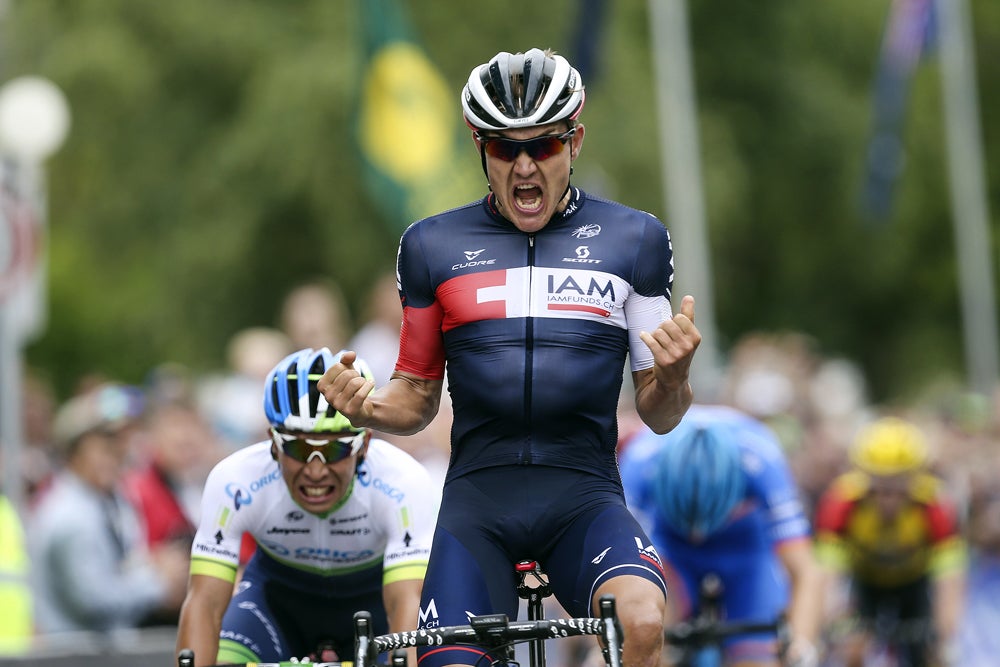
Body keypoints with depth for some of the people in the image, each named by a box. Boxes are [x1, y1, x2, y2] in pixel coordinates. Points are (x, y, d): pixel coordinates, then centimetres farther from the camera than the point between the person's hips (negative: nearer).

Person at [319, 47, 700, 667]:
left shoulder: (634, 241, 7)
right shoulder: (435, 247, 9)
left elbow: (658, 414, 9)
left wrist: (674, 374, -14)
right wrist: (368, 406, -6)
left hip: (583, 495, -1)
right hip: (478, 498, 1)